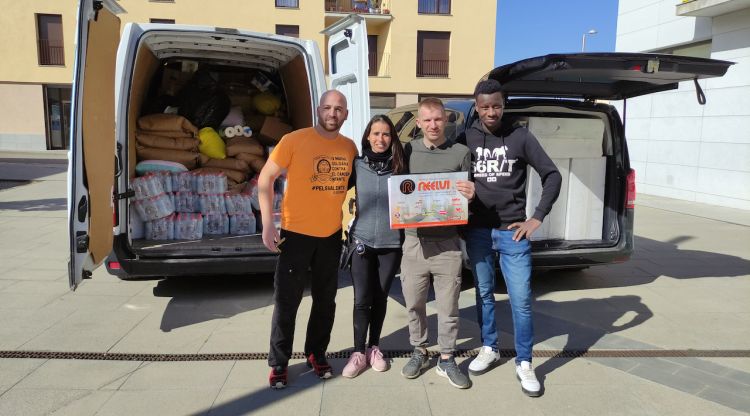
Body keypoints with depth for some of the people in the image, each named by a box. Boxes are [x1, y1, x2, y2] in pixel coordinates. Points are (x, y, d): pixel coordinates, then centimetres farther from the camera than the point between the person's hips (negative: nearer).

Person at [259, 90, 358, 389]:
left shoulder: (349, 147, 3)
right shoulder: (294, 140, -11)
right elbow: (265, 179, -8)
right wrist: (268, 224, -13)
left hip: (332, 235, 4)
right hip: (296, 233, -4)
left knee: (325, 300, 14)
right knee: (286, 301, 4)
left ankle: (317, 353, 33)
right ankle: (279, 362, 21)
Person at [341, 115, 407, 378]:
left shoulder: (400, 167, 0)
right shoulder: (357, 165, -1)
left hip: (391, 243, 1)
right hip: (362, 242, -1)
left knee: (380, 298, 12)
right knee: (362, 300, 0)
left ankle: (373, 348, 27)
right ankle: (358, 352, 14)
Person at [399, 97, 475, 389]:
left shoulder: (461, 153, 2)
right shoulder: (408, 151, 5)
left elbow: (469, 196, 7)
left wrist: (470, 196, -16)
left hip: (447, 242, -1)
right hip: (414, 241, 2)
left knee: (448, 305, 7)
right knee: (414, 303, 11)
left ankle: (447, 360, 23)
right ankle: (419, 352, 31)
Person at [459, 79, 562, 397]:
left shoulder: (520, 137, -1)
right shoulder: (465, 139, 2)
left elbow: (552, 175, 2)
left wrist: (537, 218, -4)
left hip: (512, 231, -1)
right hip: (477, 231, 2)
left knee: (521, 300, 1)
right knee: (484, 294, 14)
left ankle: (524, 364, 16)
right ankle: (489, 349, 32)